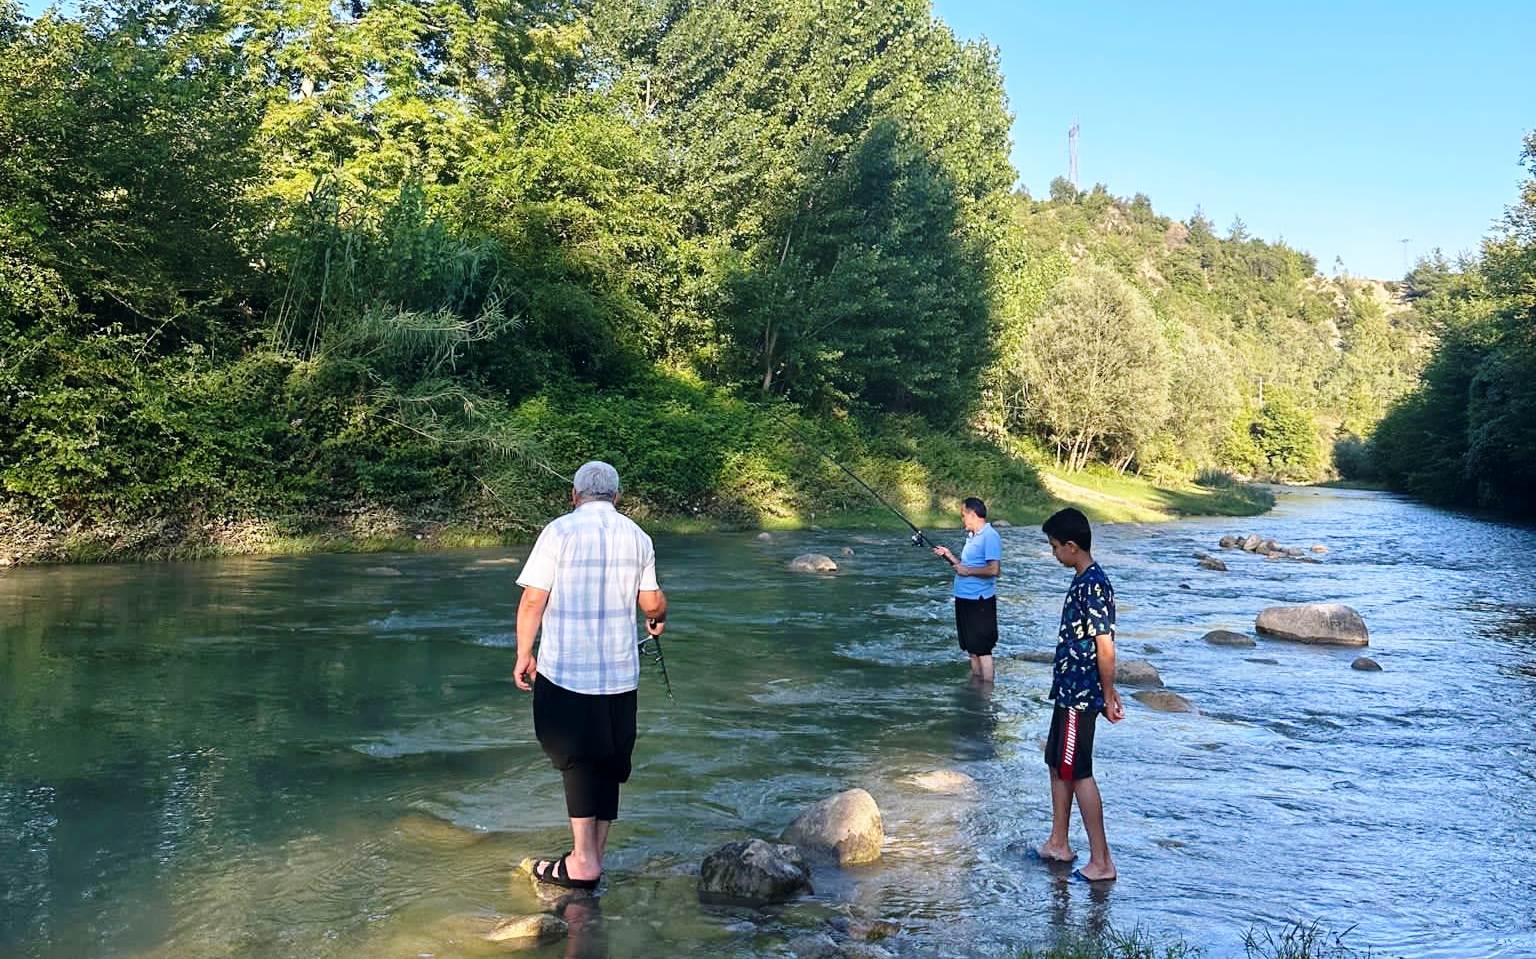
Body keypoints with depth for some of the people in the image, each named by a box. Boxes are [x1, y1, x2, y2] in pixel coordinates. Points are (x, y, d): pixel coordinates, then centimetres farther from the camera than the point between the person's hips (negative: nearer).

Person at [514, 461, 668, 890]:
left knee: (576, 759, 4)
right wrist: (658, 619, 34)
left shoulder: (559, 532, -7)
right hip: (619, 670, 4)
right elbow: (651, 602, 11)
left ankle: (582, 862, 1)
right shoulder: (637, 537, 7)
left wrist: (524, 654, 2)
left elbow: (533, 599, -9)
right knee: (608, 762, 12)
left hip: (565, 669, -4)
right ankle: (594, 858, 19)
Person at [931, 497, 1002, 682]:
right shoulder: (971, 536, 15)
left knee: (982, 649, -5)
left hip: (979, 600, -10)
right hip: (964, 598, 10)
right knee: (971, 647, 15)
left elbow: (994, 570, -22)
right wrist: (949, 557, 9)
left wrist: (967, 570, -15)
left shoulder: (990, 536, -14)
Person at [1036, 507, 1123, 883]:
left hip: (1081, 696, -10)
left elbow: (1105, 647, -22)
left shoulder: (1092, 586, -21)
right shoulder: (1084, 581, 10)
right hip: (1070, 691, 10)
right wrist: (1109, 692, 20)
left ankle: (1101, 862, 7)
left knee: (1078, 774, -2)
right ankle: (1058, 844, 30)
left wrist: (1108, 697, -16)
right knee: (1058, 766, 17)